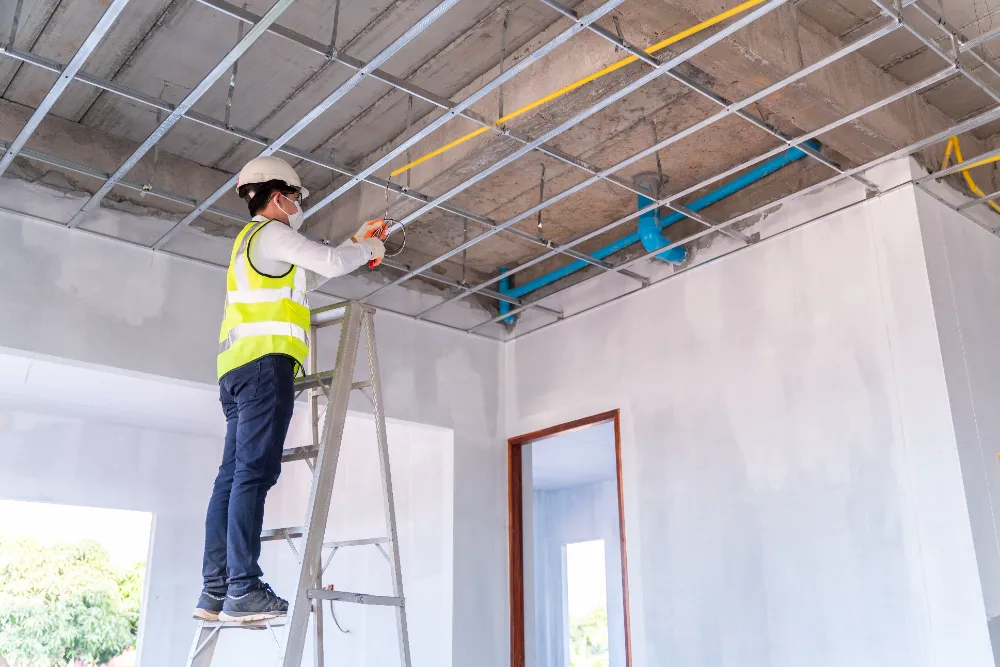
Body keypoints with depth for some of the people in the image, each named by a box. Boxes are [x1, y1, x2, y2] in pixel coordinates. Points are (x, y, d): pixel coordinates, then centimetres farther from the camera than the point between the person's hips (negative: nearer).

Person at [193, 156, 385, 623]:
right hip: (265, 362, -10)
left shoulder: (250, 242, 32)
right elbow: (331, 263, -5)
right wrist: (368, 249, 15)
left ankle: (216, 592, -1)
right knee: (253, 472, -15)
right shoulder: (272, 233, 2)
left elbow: (311, 276, 37)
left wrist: (355, 242, 38)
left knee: (232, 475, 2)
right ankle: (243, 589, -19)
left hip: (237, 368, 10)